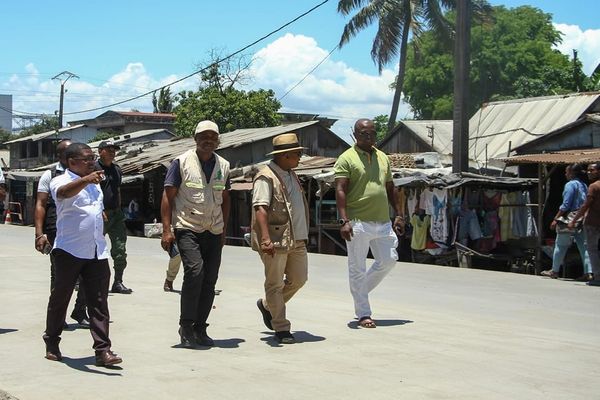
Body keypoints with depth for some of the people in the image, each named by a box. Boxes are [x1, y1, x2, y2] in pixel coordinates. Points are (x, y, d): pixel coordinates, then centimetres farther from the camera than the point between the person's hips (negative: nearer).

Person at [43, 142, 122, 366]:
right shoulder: (61, 182, -6)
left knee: (99, 302, -1)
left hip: (97, 252, 5)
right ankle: (52, 342, 24)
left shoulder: (94, 184, 18)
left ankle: (102, 350, -3)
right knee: (60, 298, 7)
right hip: (70, 250, -5)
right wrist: (86, 180, -48)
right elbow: (64, 192, -31)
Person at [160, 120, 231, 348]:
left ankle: (199, 329, 15)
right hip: (187, 229, -5)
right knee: (194, 271, -21)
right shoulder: (181, 163, -3)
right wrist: (167, 230, -10)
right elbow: (168, 196, -4)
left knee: (210, 280, 3)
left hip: (214, 233, 5)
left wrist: (224, 230, 17)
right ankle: (186, 326, -9)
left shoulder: (223, 165, 11)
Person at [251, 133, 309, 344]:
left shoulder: (291, 175, 17)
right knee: (275, 284, 1)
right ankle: (281, 328, 9)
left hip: (296, 239, 9)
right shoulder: (266, 177, -12)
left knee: (299, 279, 12)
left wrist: (303, 233, 28)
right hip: (275, 240, -9)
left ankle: (267, 305, 33)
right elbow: (260, 208, -22)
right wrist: (265, 238, -32)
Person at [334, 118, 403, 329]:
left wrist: (398, 215, 15)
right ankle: (363, 314, 9)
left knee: (389, 260, 6)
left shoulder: (383, 158, 16)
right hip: (358, 223, -6)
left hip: (383, 222, 6)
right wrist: (343, 220, -21)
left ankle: (360, 290, 27)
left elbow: (391, 189, 21)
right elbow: (340, 191, -12)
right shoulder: (347, 159, -4)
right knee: (357, 269, 1)